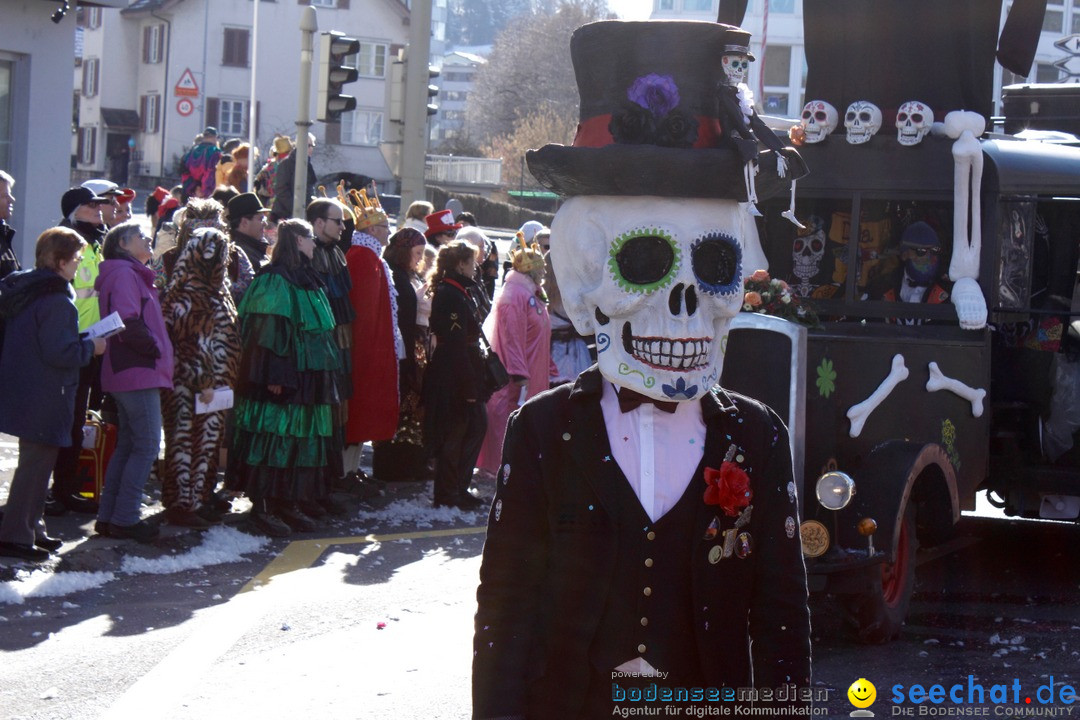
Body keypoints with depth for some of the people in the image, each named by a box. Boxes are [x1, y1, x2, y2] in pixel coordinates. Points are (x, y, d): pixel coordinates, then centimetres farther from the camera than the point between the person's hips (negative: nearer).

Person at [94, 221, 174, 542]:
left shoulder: (132, 274, 21)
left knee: (128, 445, 13)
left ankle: (109, 516, 15)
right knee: (147, 445, -9)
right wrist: (155, 348, -12)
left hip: (132, 371, 10)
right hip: (139, 371, -10)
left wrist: (156, 349, 10)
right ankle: (124, 518, -8)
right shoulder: (124, 273, -11)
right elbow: (127, 321, -22)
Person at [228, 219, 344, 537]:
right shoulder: (275, 280, -11)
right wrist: (274, 376, -22)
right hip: (282, 379, -9)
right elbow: (266, 331, -17)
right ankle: (261, 507, -1)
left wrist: (326, 373, 19)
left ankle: (287, 503, 15)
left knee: (300, 438, 9)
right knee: (274, 437, -6)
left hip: (307, 378, 9)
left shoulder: (306, 279, 17)